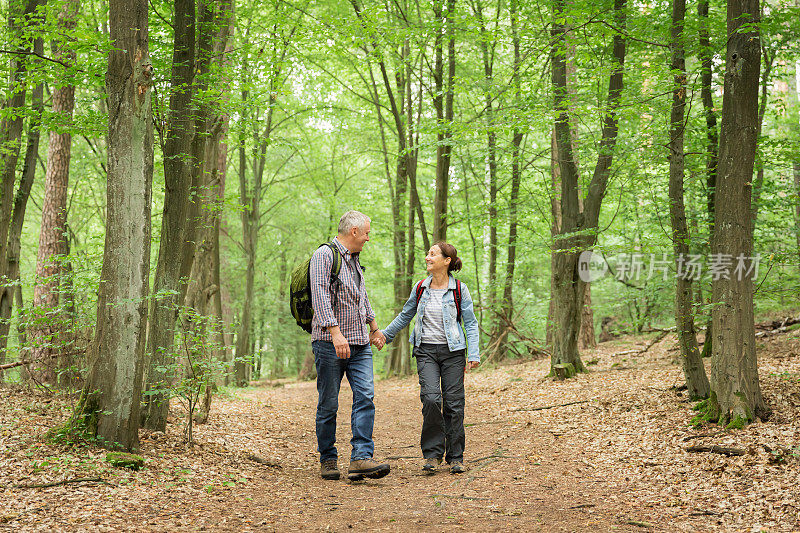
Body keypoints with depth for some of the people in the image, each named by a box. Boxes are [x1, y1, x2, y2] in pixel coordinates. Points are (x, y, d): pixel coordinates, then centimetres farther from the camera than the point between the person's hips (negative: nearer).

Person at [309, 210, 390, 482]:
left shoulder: (354, 259, 20)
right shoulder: (324, 255, -7)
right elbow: (320, 296, -19)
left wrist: (374, 327, 36)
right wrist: (335, 332, -27)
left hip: (360, 344, 7)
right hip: (330, 343, -7)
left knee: (365, 397, -8)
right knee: (328, 404, 1)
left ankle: (361, 458, -12)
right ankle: (328, 459, 13)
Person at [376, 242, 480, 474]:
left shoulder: (459, 290, -1)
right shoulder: (420, 288, 7)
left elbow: (470, 323, 1)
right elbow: (405, 315, 21)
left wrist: (473, 354, -7)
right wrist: (386, 334, 19)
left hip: (452, 351, -2)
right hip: (426, 351, 2)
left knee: (453, 403, 0)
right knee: (431, 398, -15)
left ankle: (455, 457, 12)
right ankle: (433, 453, -2)